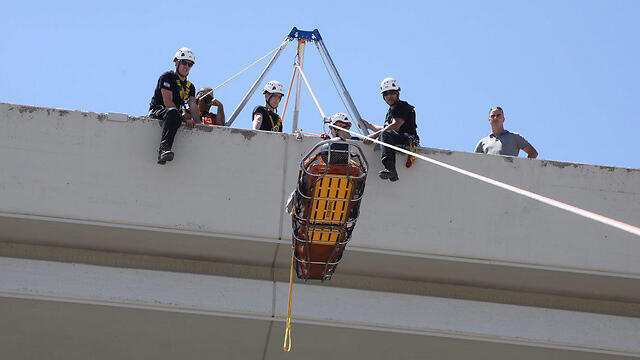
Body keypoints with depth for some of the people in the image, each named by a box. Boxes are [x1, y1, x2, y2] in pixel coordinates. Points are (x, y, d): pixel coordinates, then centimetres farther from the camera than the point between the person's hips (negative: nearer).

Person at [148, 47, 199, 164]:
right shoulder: (167, 77, -1)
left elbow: (193, 106, 5)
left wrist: (198, 124, -14)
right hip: (157, 112, -8)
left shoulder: (190, 87, 21)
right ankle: (164, 148, -59)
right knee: (173, 112, -40)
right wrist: (185, 119, -21)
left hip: (175, 117, 8)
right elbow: (168, 103, -12)